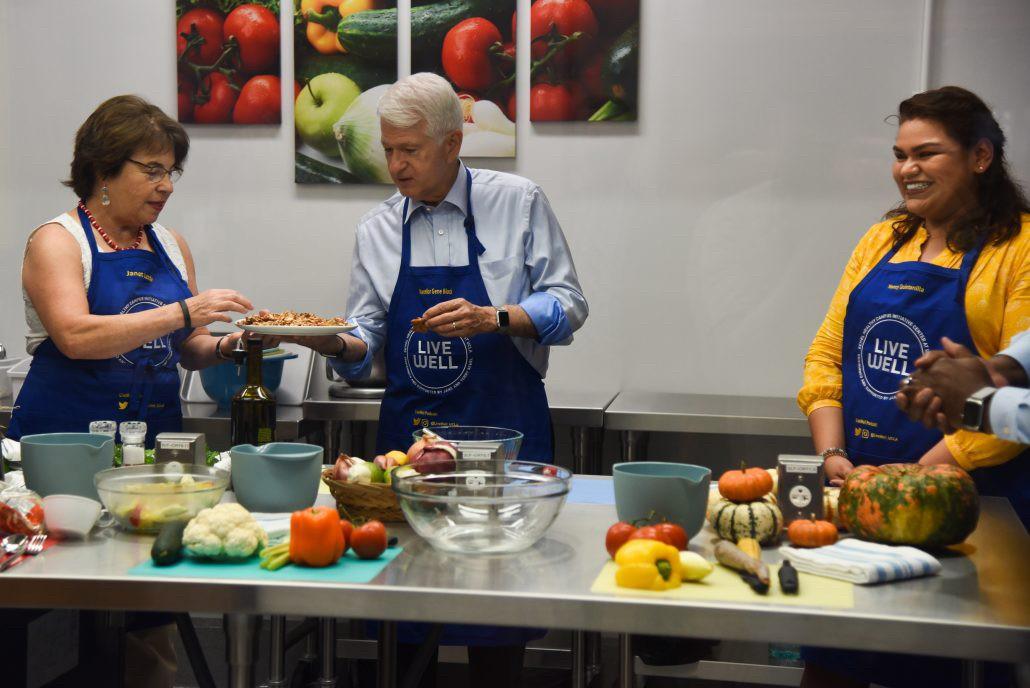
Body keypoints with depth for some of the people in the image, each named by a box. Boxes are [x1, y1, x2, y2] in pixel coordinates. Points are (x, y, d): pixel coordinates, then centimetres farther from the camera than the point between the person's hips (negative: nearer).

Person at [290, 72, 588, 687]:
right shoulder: (377, 230, 10)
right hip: (410, 427, 3)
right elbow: (365, 342, 8)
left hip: (502, 428, -3)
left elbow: (568, 304, -2)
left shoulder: (519, 203, 1)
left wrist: (492, 319, -17)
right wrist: (335, 344, -14)